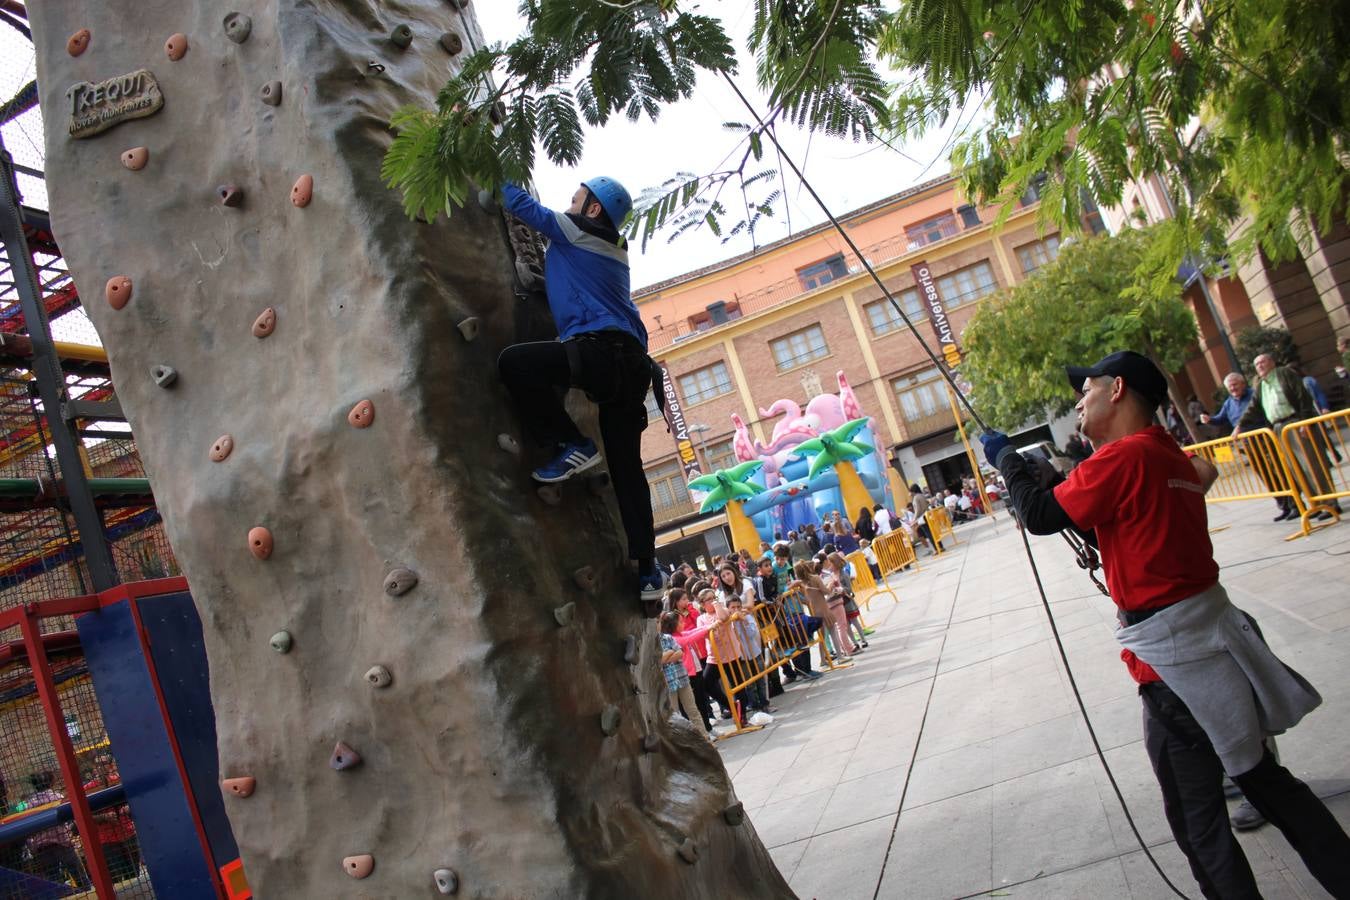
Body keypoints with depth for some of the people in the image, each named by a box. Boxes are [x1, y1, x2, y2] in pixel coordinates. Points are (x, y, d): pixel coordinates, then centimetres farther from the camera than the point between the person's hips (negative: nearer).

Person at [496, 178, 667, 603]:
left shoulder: (574, 232, 8)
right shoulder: (614, 253, 29)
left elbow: (523, 204, 17)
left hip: (603, 349, -9)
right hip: (631, 362, 9)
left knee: (513, 361, -17)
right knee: (626, 468, 8)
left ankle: (572, 445, -13)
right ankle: (647, 569, 6)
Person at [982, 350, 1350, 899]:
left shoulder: (1123, 456, -17)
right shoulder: (1173, 457, 12)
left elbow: (1040, 517, -14)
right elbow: (1108, 530, 20)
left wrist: (1007, 459, 0)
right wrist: (1062, 484, 9)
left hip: (1171, 653, -9)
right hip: (1212, 630, 9)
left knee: (1196, 813, 4)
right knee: (1262, 777, 22)